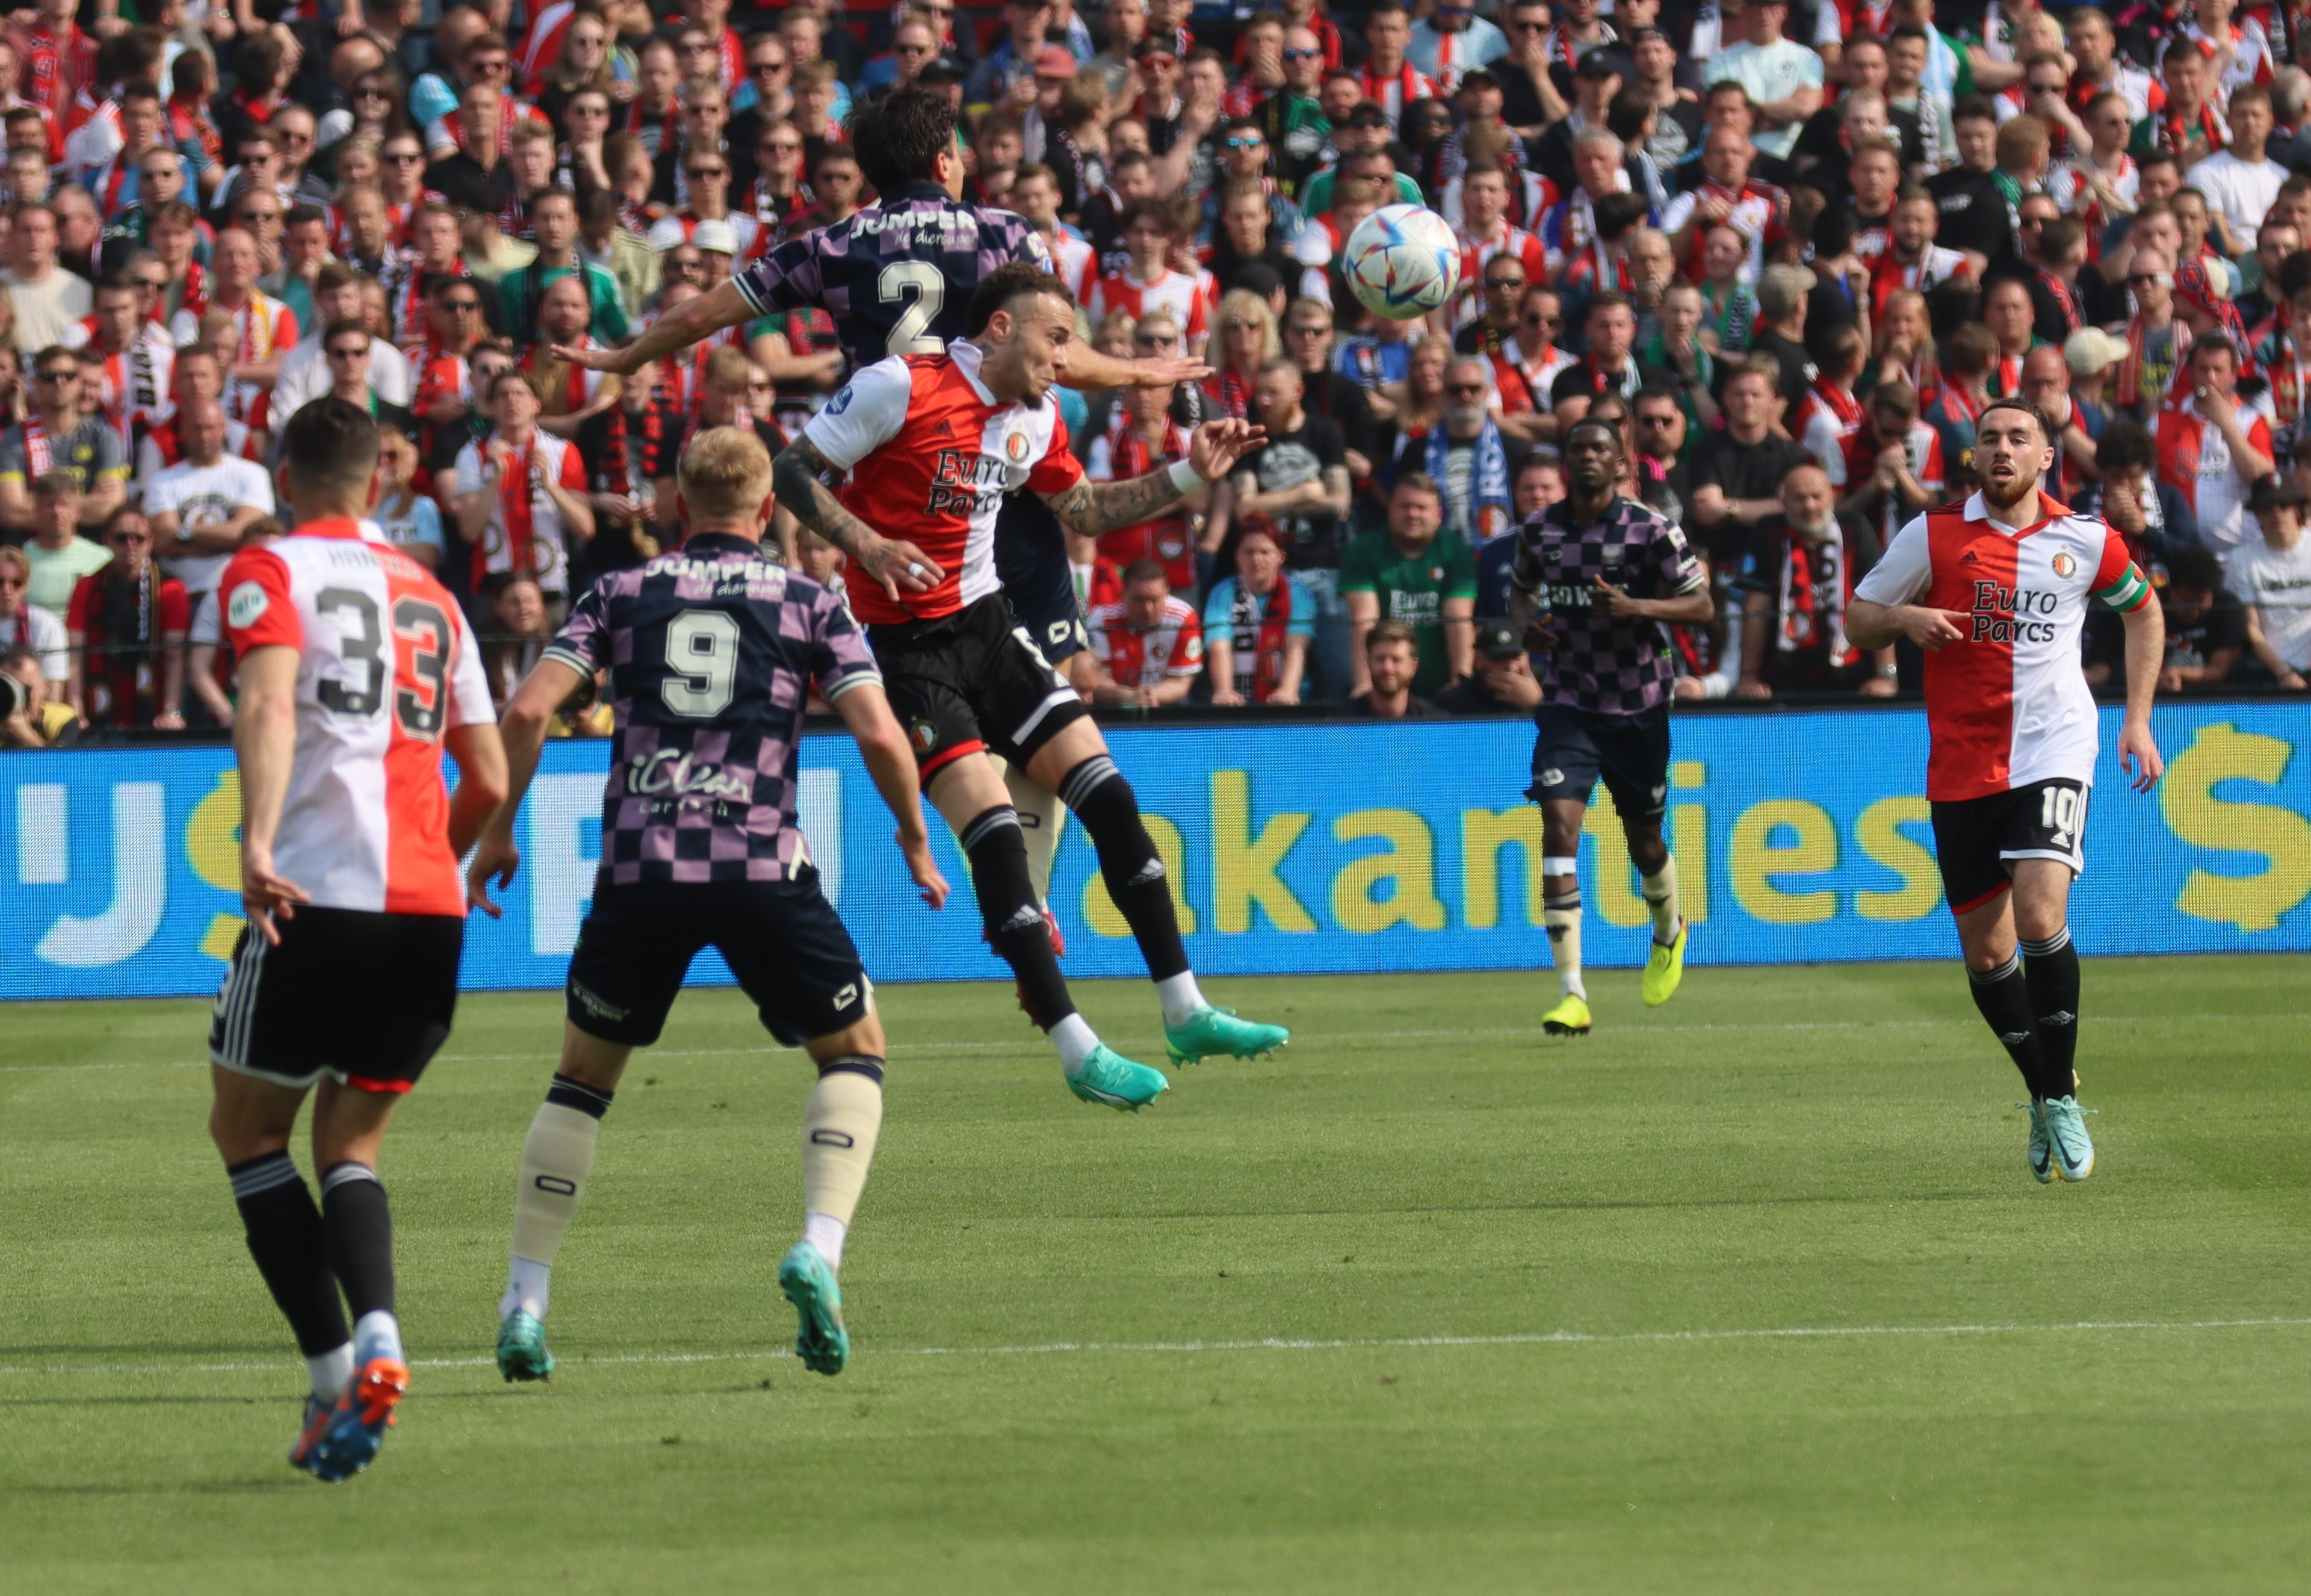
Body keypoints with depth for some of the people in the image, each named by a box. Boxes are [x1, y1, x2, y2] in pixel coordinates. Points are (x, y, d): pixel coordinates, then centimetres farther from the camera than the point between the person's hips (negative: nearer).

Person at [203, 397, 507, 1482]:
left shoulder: (268, 575, 3)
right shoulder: (429, 597, 20)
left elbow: (268, 707, -16)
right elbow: (489, 780, 21)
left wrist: (258, 844, -25)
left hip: (315, 895, -5)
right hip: (430, 906, 5)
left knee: (248, 1128, 10)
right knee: (349, 1142, 15)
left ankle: (332, 1372, -4)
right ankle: (377, 1338, -13)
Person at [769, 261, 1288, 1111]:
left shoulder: (1036, 417, 7)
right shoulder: (900, 387, -15)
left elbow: (1084, 509, 21)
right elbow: (791, 471, -12)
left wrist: (1190, 474, 10)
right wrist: (869, 546, -26)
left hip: (986, 625, 7)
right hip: (905, 641, -7)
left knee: (1109, 797, -1)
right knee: (992, 827, -17)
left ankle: (1185, 1014, 6)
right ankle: (1079, 1053, -16)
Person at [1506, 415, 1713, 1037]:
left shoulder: (1651, 529, -9)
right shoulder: (1538, 531, 0)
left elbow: (1702, 606, -8)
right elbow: (1519, 589, 19)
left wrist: (1636, 606, -24)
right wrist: (1527, 623, -4)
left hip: (1638, 706, -1)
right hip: (1567, 704, 1)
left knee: (1643, 841, 13)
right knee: (1559, 825, -18)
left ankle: (1668, 932, 50)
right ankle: (1571, 994, -20)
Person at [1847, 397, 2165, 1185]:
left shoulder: (2085, 541, 2)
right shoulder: (1933, 536, 1)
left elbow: (2143, 611, 19)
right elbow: (1858, 618, 8)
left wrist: (2139, 719, 11)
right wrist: (1905, 618, -15)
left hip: (2053, 751, -2)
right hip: (1962, 761, 2)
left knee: (2040, 918, -21)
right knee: (1986, 951, 4)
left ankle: (2061, 1100, -8)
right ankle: (2044, 1090, 27)